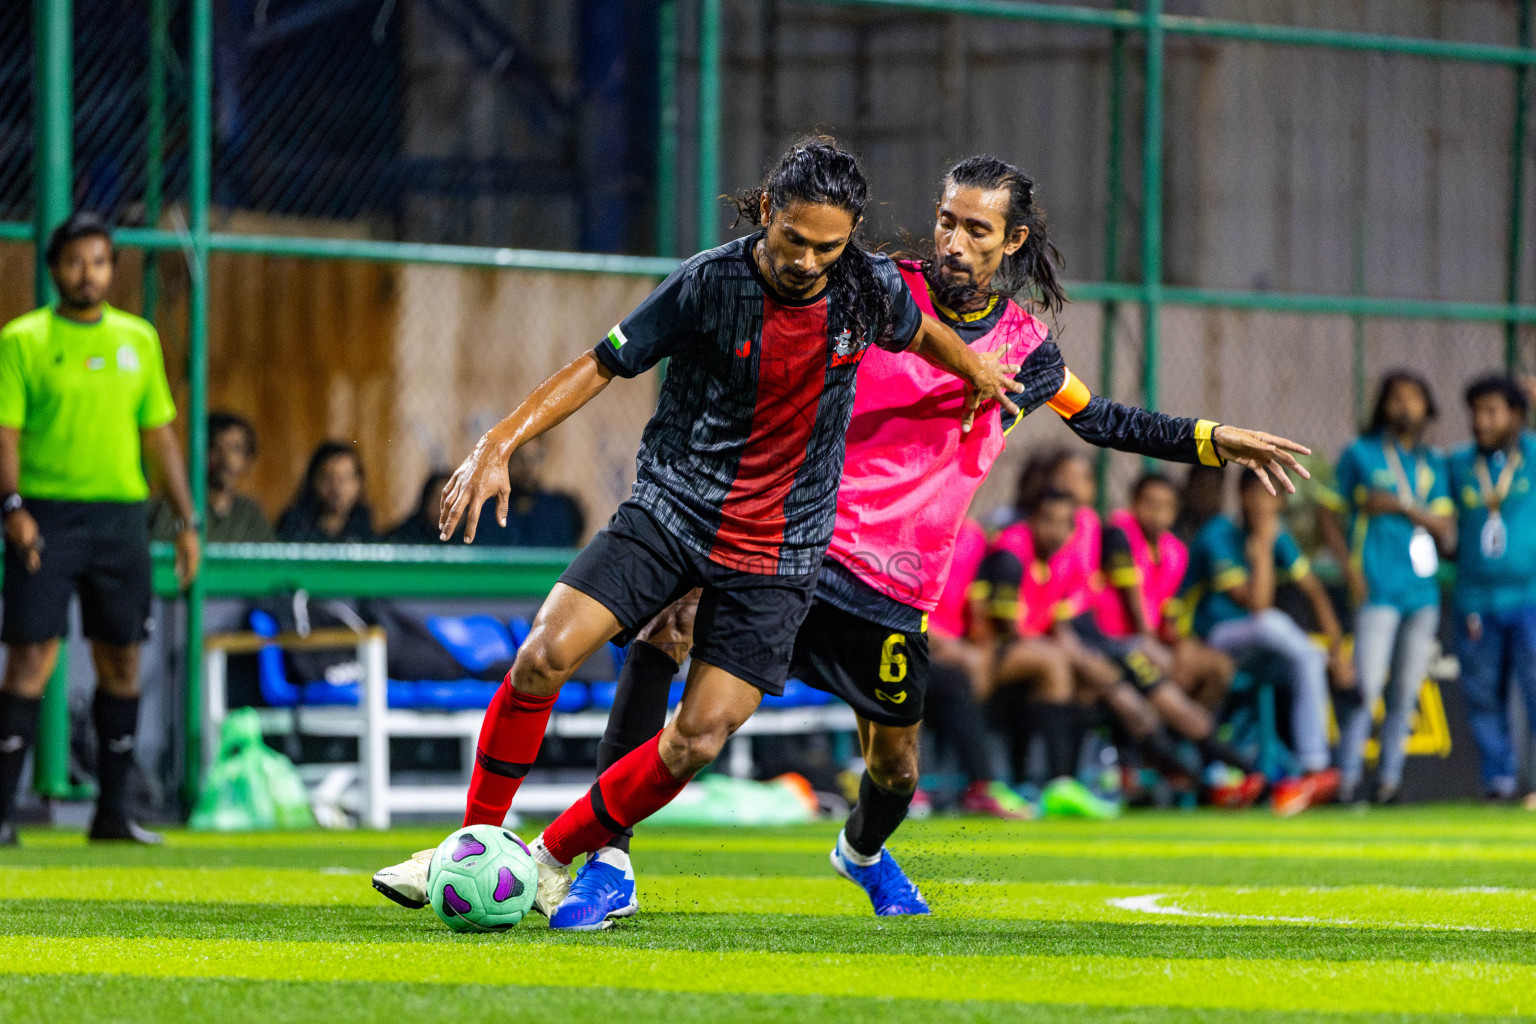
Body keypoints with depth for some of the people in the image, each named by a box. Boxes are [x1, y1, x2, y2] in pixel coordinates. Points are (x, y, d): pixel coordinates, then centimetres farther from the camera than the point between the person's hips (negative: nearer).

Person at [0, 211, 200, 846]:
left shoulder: (138, 339, 13)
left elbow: (158, 433, 16)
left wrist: (186, 519, 11)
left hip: (121, 514, 4)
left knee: (121, 662, 5)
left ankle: (112, 812, 12)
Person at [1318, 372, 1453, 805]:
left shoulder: (1432, 464, 15)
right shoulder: (1360, 455, 5)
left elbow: (1446, 531, 8)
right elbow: (1327, 514, 5)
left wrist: (1403, 507, -7)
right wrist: (1350, 568, -6)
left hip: (1422, 590, 4)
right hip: (1377, 590, -4)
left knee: (1405, 694, 4)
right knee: (1367, 688, -14)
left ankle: (1389, 780, 8)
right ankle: (1347, 780, -12)